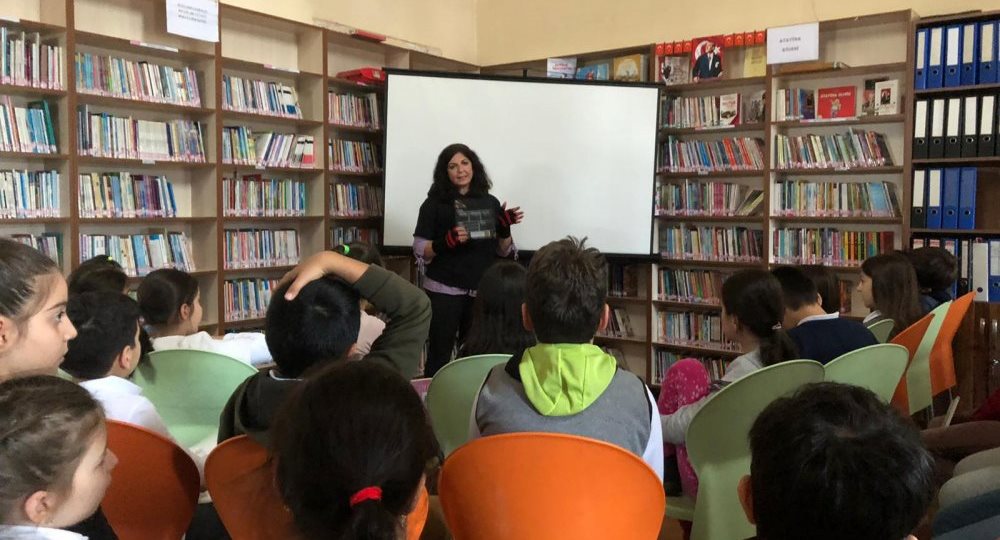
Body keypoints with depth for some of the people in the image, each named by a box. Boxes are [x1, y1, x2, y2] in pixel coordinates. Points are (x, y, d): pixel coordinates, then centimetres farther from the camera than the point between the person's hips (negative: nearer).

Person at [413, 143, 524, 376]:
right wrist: (446, 241, -21)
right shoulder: (434, 204, -2)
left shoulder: (490, 203, 7)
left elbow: (503, 252, 11)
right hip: (444, 291, -3)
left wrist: (505, 228, -8)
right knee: (439, 354, 1)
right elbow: (421, 252, -5)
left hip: (482, 292, 3)